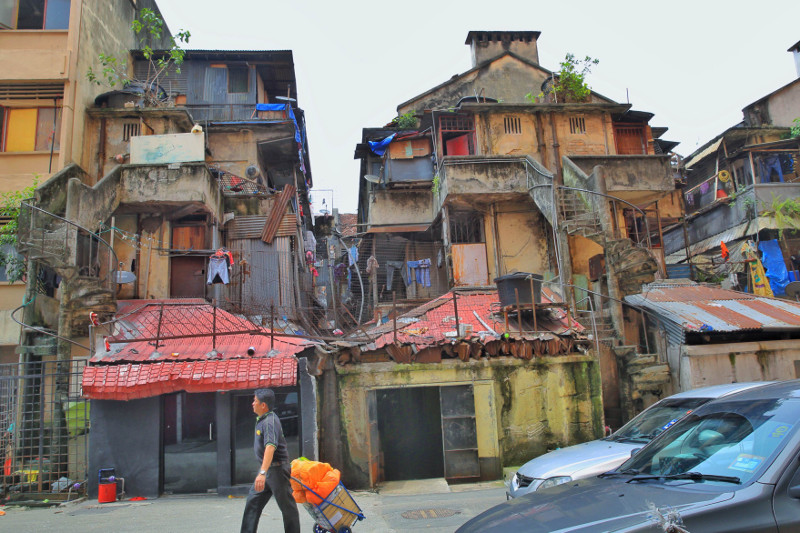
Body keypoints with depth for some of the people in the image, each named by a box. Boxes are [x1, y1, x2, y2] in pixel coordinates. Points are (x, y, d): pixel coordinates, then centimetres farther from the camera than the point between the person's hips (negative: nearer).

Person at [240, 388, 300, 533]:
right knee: (252, 503, 9)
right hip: (266, 468, 10)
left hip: (277, 468, -10)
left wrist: (263, 473, -43)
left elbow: (270, 446, -34)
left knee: (287, 506, 3)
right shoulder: (261, 420, 10)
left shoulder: (270, 421, -21)